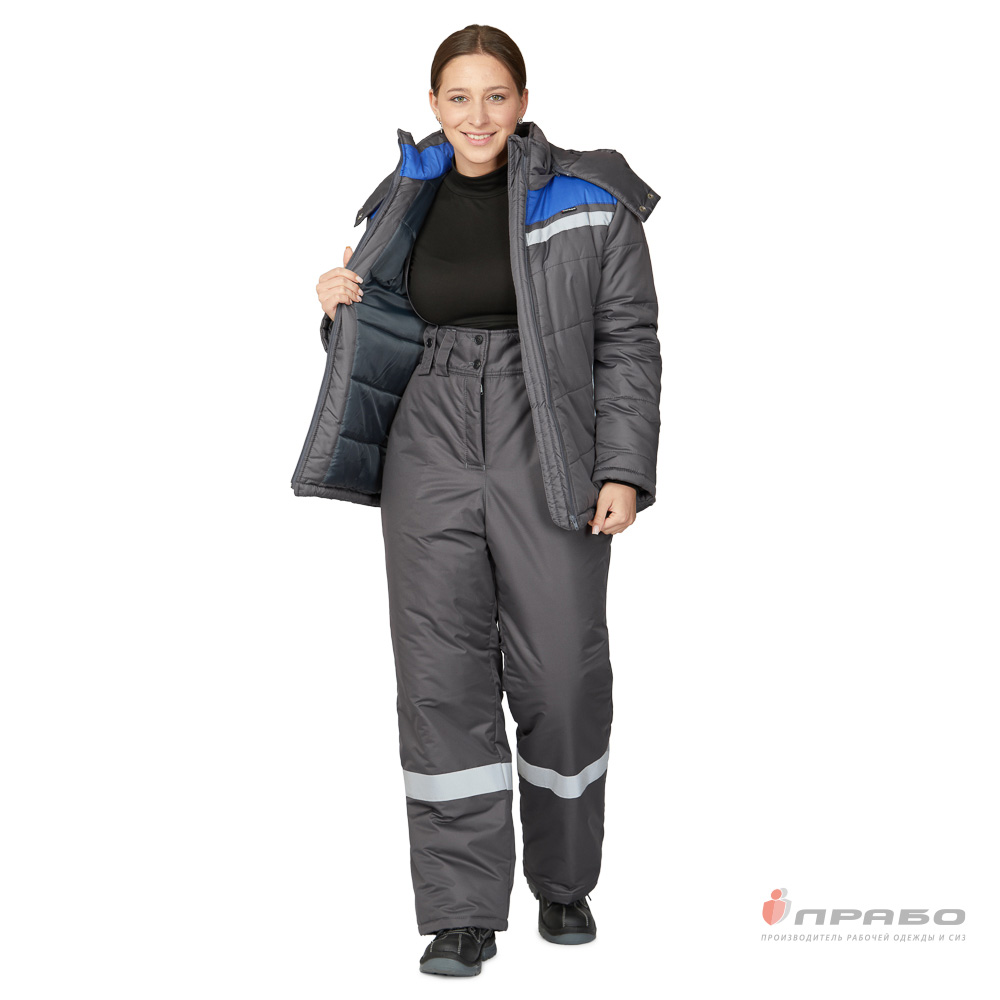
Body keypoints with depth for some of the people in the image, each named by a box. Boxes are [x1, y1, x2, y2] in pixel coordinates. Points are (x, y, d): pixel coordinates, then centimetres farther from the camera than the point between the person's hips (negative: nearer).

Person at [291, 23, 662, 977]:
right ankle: (465, 912, 9)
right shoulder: (404, 204, 11)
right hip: (432, 458, 3)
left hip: (549, 457, -2)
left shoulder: (587, 200, 0)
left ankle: (563, 883, 25)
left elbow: (629, 342, -1)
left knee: (562, 676, 1)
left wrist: (625, 469, -9)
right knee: (442, 678, -1)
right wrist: (342, 310, -1)